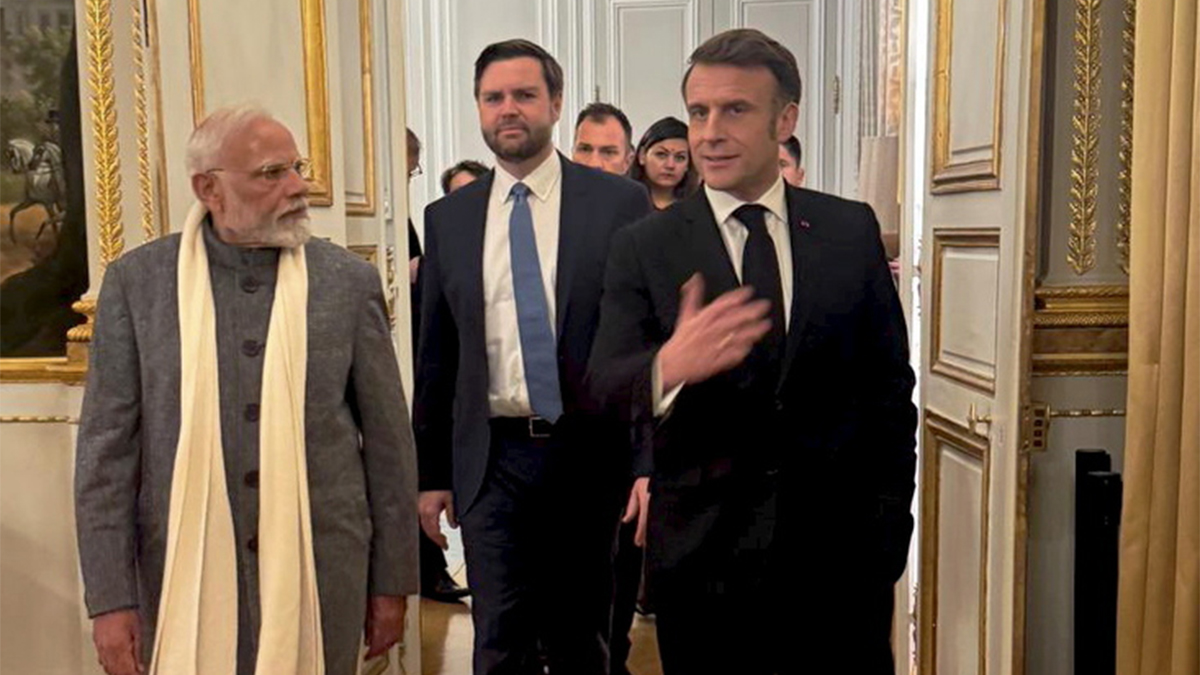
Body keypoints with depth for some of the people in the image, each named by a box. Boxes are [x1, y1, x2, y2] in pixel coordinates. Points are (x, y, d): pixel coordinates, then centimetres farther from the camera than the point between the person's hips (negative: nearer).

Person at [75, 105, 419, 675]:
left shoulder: (348, 280, -1)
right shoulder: (138, 281, -1)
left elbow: (388, 440, 2)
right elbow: (107, 446, 0)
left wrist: (391, 582, 4)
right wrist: (111, 599, -3)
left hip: (321, 569, 0)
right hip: (184, 574, 0)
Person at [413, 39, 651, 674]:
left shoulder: (619, 203, -3)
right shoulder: (447, 217, 5)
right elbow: (435, 354, 9)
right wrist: (431, 473, 8)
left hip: (588, 455, -1)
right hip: (491, 459, 2)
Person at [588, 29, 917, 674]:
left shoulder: (851, 230, 2)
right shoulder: (643, 246, -2)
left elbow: (889, 383, 5)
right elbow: (604, 384, -12)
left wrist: (888, 529, 4)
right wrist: (668, 366, -34)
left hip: (838, 547, 1)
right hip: (701, 550, -1)